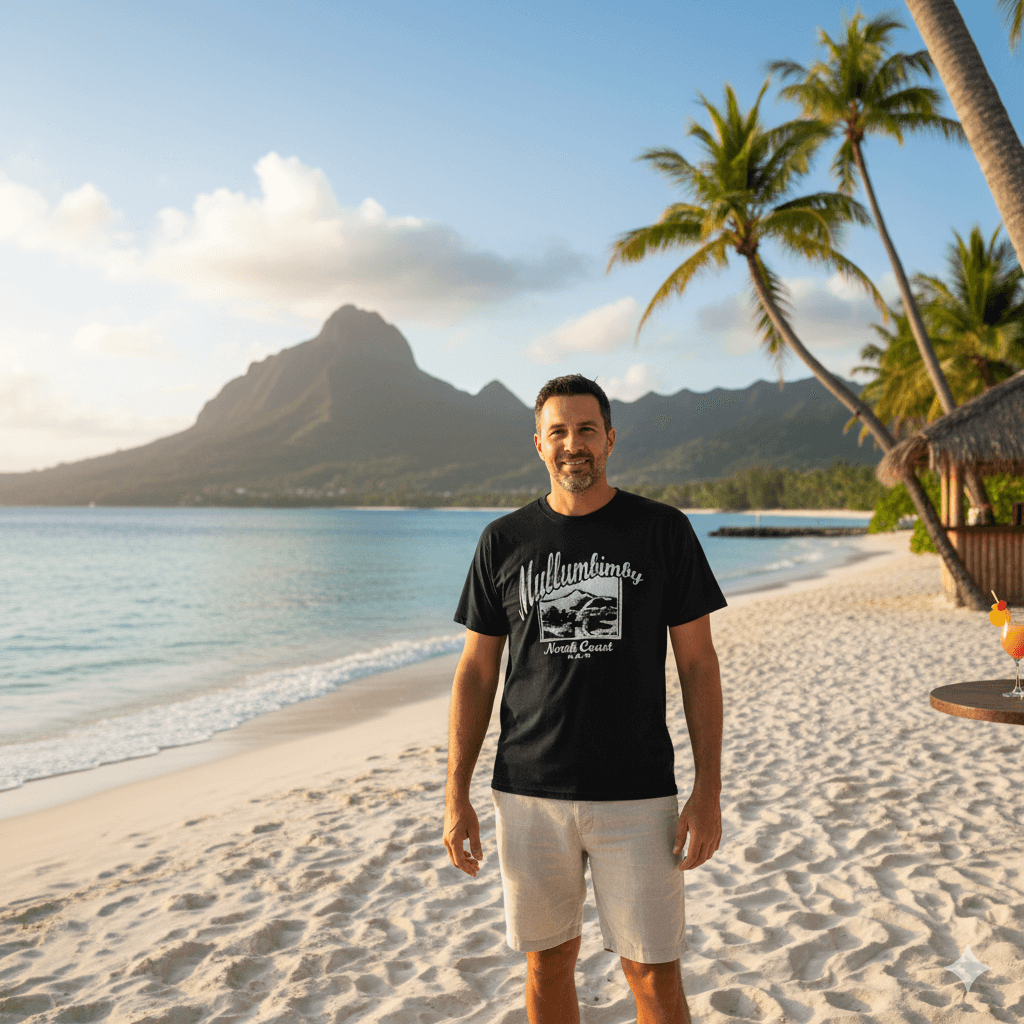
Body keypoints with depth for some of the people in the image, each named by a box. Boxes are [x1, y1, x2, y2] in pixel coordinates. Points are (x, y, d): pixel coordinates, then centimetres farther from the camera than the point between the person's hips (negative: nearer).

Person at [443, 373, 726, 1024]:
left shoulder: (663, 531, -1)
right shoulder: (504, 541, 3)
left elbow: (698, 663, -1)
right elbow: (478, 671, 6)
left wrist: (709, 792, -6)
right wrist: (456, 795, 1)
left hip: (637, 795, -2)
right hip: (528, 795, 2)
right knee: (548, 964, 13)